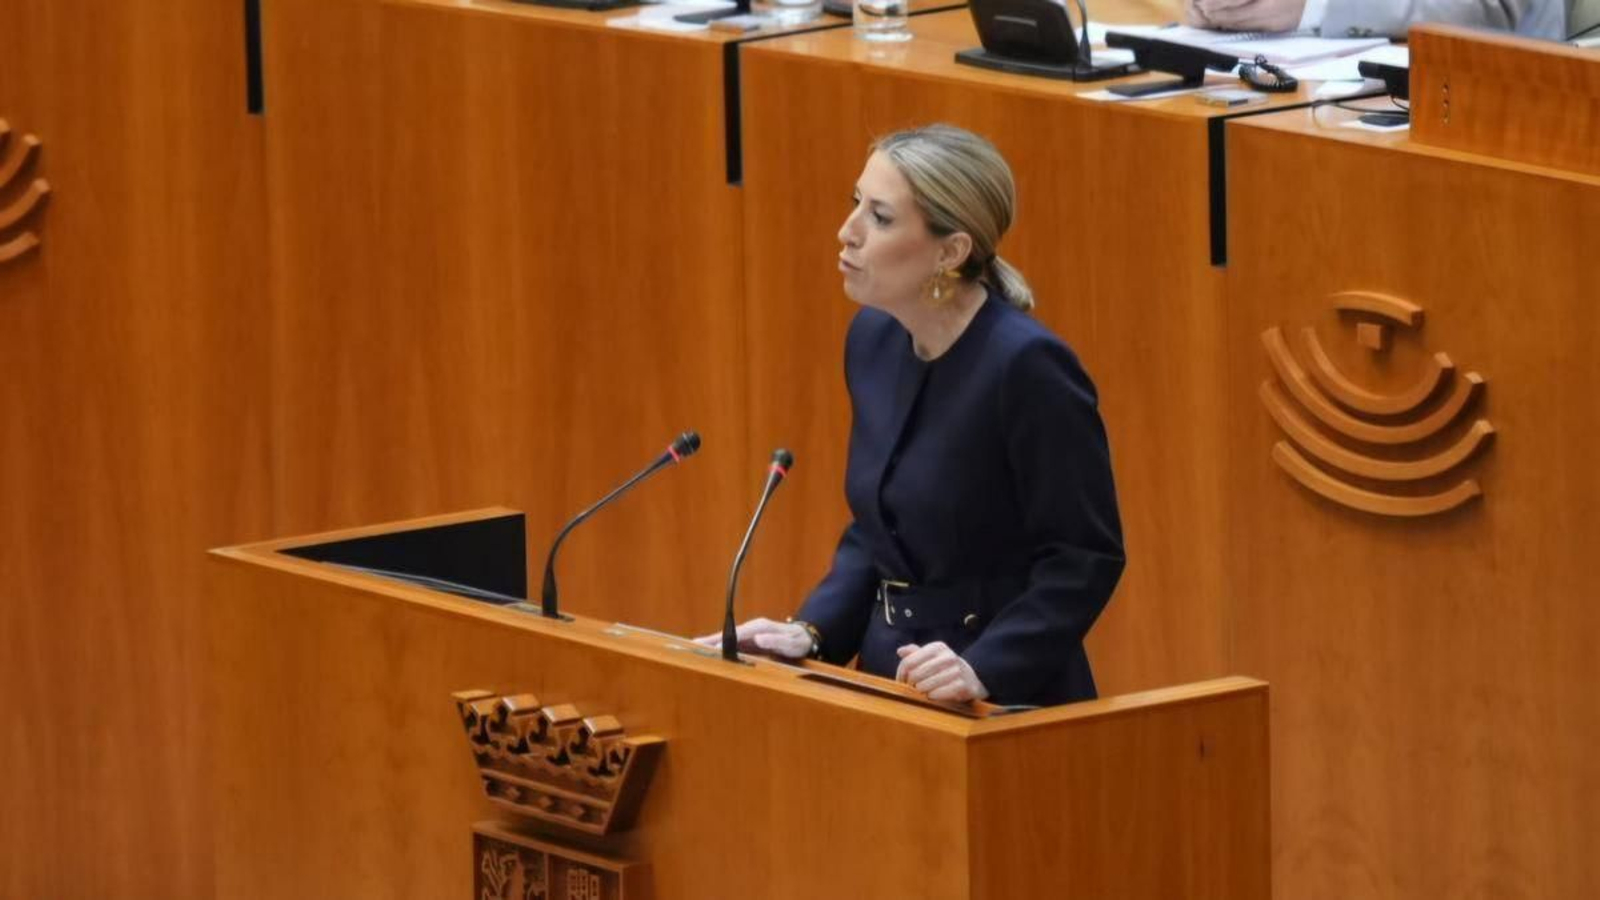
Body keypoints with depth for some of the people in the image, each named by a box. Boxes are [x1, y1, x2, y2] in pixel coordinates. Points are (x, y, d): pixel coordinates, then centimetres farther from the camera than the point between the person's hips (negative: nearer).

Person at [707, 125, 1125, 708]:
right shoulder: (875, 338, 5)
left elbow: (1082, 559, -14)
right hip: (891, 682, 6)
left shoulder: (1025, 366, -17)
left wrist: (983, 670, -24)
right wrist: (811, 632, 2)